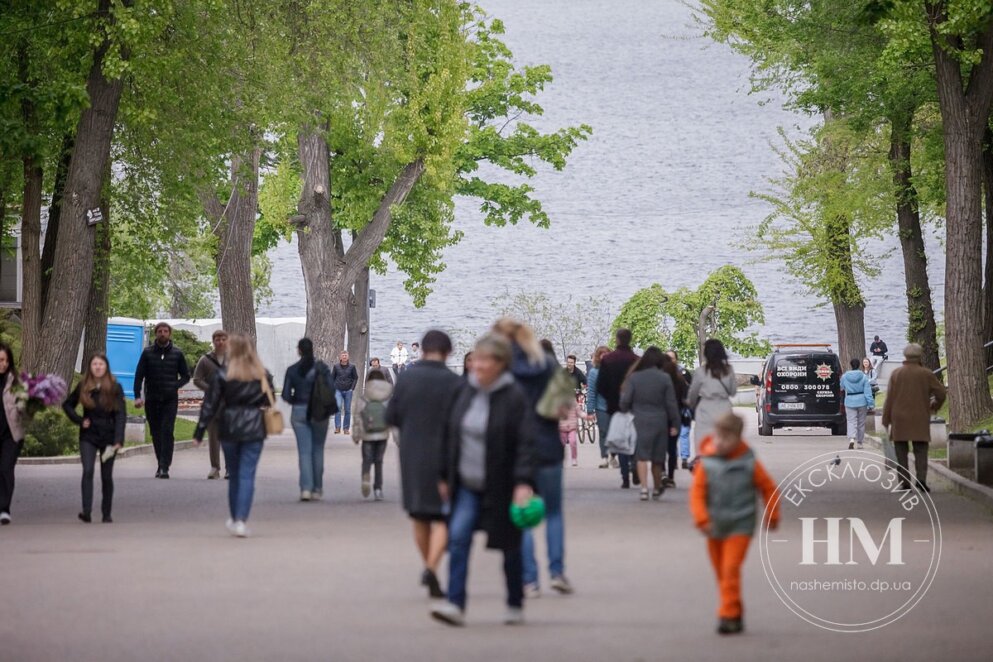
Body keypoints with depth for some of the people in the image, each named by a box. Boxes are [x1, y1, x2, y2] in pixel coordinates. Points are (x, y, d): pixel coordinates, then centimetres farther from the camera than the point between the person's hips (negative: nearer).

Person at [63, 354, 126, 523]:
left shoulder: (114, 388, -4)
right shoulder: (83, 386, 2)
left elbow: (121, 414, -9)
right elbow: (67, 405, 16)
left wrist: (118, 439, -19)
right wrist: (79, 420, -1)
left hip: (108, 437, -1)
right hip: (88, 436, 1)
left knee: (107, 476, 6)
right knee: (88, 471, -16)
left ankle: (106, 514, 17)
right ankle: (86, 512, -23)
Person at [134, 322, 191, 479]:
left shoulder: (177, 354, 4)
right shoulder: (148, 353, 4)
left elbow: (186, 376, 12)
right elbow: (139, 375, 1)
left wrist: (175, 387, -6)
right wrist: (137, 396, -11)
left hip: (170, 400, -2)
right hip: (152, 400, 2)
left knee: (167, 432, -13)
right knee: (156, 433, 7)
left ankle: (165, 467, -18)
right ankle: (161, 464, 20)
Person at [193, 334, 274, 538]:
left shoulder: (223, 374, -5)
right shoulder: (262, 374, 2)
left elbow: (210, 404, -4)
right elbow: (269, 403, 7)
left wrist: (199, 433, -1)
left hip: (229, 429, 0)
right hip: (254, 429, 0)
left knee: (234, 474, 14)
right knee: (247, 475, -1)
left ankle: (234, 519, 23)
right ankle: (241, 521, -11)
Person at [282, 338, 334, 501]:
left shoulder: (292, 370, -2)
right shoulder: (322, 367, -3)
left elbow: (286, 395, -4)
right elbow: (331, 389, -8)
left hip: (299, 412, 0)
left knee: (304, 451, 0)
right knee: (318, 450, 11)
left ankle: (305, 488, -14)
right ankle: (317, 489, 14)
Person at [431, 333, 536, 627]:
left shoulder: (515, 398, -12)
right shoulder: (467, 393, 5)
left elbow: (526, 443, -17)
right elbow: (452, 435, 13)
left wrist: (524, 483, -26)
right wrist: (446, 477, 13)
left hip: (501, 488, -5)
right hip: (468, 485, 5)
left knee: (509, 547, 9)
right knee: (458, 538, -12)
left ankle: (515, 606, 25)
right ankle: (455, 605, -15)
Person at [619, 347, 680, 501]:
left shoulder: (634, 377, -4)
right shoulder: (665, 378, -4)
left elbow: (625, 400, -3)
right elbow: (671, 403, -2)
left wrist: (625, 412, 17)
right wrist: (674, 424, 5)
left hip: (640, 421, -1)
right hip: (659, 421, 1)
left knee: (642, 456, -2)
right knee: (657, 457, 14)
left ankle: (644, 488, -17)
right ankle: (657, 488, 29)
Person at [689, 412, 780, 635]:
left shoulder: (749, 464, -7)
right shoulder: (706, 464, -5)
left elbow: (769, 488, 4)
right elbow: (697, 493, -8)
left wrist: (772, 516, 6)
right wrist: (702, 519, -20)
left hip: (740, 527, -3)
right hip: (715, 527, 3)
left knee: (731, 569, -16)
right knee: (721, 572, 13)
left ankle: (729, 615, -15)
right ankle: (733, 612, 28)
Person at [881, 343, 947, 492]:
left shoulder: (896, 374, 1)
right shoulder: (926, 374, -1)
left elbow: (889, 399, -1)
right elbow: (941, 393, 2)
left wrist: (886, 419, 3)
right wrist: (935, 404, 23)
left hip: (899, 419, 1)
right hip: (919, 419, -1)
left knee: (901, 452, 6)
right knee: (921, 451, 2)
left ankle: (904, 482, -2)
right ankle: (921, 478, -15)